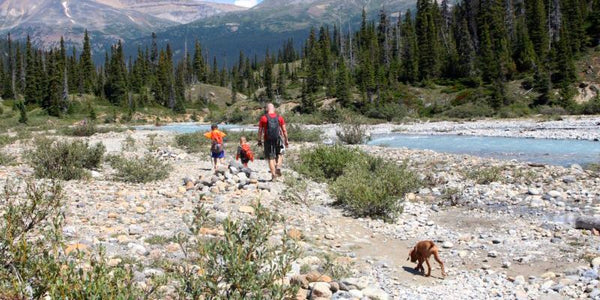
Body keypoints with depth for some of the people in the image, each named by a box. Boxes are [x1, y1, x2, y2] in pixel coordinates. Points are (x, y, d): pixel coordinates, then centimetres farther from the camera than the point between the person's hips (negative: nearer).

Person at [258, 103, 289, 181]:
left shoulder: (263, 118, 0)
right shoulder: (279, 117, 5)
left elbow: (260, 131, 2)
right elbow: (284, 130, 5)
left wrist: (259, 141, 12)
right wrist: (286, 140, 12)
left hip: (268, 140, -1)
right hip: (278, 139, 1)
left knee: (271, 158, 5)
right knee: (280, 154, 22)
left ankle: (273, 175, 3)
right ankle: (278, 167, -2)